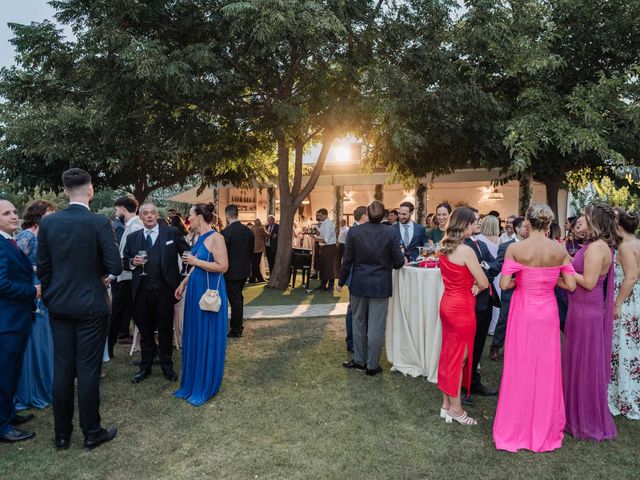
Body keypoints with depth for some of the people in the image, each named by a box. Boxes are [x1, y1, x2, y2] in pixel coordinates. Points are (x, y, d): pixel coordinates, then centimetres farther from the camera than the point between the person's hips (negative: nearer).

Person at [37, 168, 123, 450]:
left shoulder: (48, 222, -1)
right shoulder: (100, 223, -14)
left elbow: (43, 267, 4)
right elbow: (115, 267, -15)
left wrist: (50, 297, 17)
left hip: (59, 307, 4)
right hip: (91, 306, -4)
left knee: (62, 370, 12)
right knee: (88, 371, 4)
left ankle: (62, 434, 25)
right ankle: (92, 433, 17)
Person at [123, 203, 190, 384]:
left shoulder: (171, 233, 0)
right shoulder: (132, 237, 8)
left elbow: (188, 253, 2)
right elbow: (124, 261, 13)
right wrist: (132, 262, -9)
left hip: (164, 289, -2)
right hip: (142, 291, 2)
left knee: (165, 330, 9)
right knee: (145, 330, 13)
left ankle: (167, 366, 25)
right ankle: (145, 366, 28)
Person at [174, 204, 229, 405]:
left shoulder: (215, 238, -15)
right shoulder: (199, 238, 10)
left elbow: (223, 266, -21)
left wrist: (195, 261, -18)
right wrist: (183, 283, 15)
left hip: (210, 291, -8)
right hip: (195, 290, 8)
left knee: (207, 338, 3)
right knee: (194, 336, 14)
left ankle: (206, 387, 19)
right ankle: (192, 383, 28)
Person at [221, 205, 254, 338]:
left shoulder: (226, 232, -18)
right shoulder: (248, 230, 2)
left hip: (232, 271, -6)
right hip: (245, 270, 6)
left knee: (235, 299, 3)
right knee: (238, 297, 20)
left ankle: (236, 330, 13)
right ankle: (237, 325, 30)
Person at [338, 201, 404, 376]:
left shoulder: (354, 231, -7)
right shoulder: (391, 232, -10)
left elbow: (347, 260, -2)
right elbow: (399, 262, -8)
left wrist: (341, 281, 10)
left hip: (359, 284, 2)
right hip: (381, 285, -1)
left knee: (358, 323, 17)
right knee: (376, 327, 7)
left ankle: (359, 360, 27)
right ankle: (372, 365, 15)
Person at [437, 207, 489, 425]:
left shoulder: (444, 248, 5)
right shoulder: (466, 251, -20)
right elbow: (484, 283, -17)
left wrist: (469, 285, 3)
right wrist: (475, 287, 5)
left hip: (447, 303, 8)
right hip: (462, 308, -8)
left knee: (449, 354, 16)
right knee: (460, 357, 5)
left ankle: (446, 404, 27)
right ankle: (455, 408, 18)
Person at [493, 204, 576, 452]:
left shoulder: (515, 249, -13)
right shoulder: (560, 250, -5)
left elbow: (504, 284, -16)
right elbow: (571, 285, -3)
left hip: (523, 312, -2)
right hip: (548, 312, 2)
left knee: (521, 368, 10)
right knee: (546, 369, 14)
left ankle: (516, 429, 22)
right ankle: (544, 428, 28)